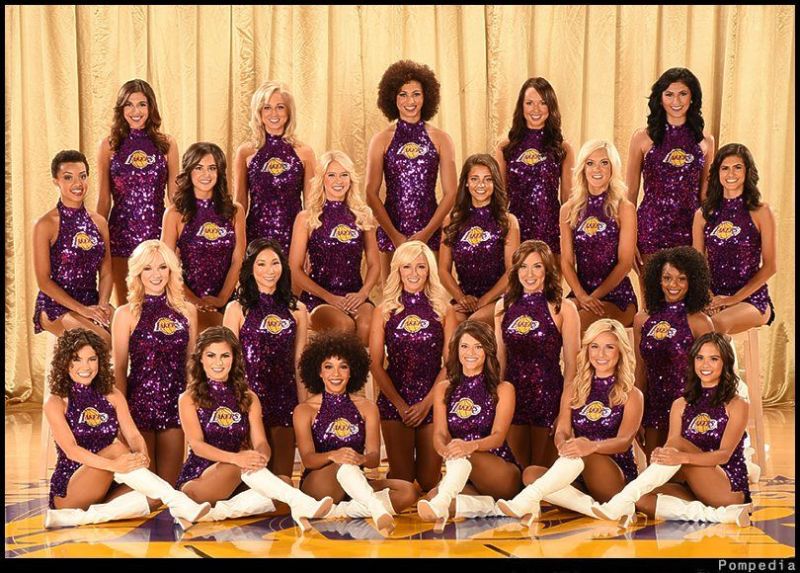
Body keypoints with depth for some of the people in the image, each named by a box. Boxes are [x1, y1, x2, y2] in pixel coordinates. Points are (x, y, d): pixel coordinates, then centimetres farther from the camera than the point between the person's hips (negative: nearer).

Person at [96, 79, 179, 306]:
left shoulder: (167, 144, 4)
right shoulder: (109, 145, 3)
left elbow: (174, 195, 8)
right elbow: (104, 199, 7)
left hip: (157, 231, 0)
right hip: (121, 233, 0)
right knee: (124, 305, 6)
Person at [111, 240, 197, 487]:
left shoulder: (187, 310, 7)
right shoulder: (126, 314, -1)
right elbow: (119, 368, -1)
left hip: (175, 401, 3)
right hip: (139, 400, -3)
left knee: (168, 484, 9)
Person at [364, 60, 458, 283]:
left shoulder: (440, 139, 5)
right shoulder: (381, 140, 4)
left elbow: (450, 193, 2)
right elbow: (371, 194, 0)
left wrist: (426, 233, -8)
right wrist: (394, 235, -9)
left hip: (430, 231, 0)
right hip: (390, 231, 0)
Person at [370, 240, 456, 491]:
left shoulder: (445, 311, 4)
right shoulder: (384, 312, 4)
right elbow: (376, 365, 1)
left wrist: (426, 403, -9)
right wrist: (400, 404, -8)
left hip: (433, 401, 0)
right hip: (394, 401, 0)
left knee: (429, 482, 2)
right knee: (401, 482, 0)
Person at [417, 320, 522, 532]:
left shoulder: (503, 389, 3)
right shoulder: (443, 389, 12)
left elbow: (498, 436, -11)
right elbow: (439, 434, -1)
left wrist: (471, 446, -35)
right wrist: (446, 450, -28)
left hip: (501, 473, -3)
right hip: (459, 474, 3)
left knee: (463, 455, -37)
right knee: (433, 496, -30)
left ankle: (440, 506, -57)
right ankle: (487, 506, -31)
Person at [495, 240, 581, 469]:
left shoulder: (563, 308, -5)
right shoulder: (504, 306, 6)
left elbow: (571, 363, -6)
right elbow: (500, 357, 12)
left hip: (548, 394, -3)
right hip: (512, 395, 3)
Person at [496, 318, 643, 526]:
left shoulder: (631, 395, 2)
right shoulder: (574, 388, 13)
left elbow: (624, 441, -13)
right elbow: (562, 430, 2)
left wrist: (592, 446, -36)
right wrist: (563, 444, -26)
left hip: (618, 480, -4)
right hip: (578, 476, 4)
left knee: (581, 453, -34)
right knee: (530, 473, -22)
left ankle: (527, 501, -46)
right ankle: (594, 508, -34)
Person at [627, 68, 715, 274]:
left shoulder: (705, 141, 8)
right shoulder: (643, 137, 1)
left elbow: (705, 194, 16)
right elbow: (631, 192, 3)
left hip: (691, 229, 2)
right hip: (652, 228, -2)